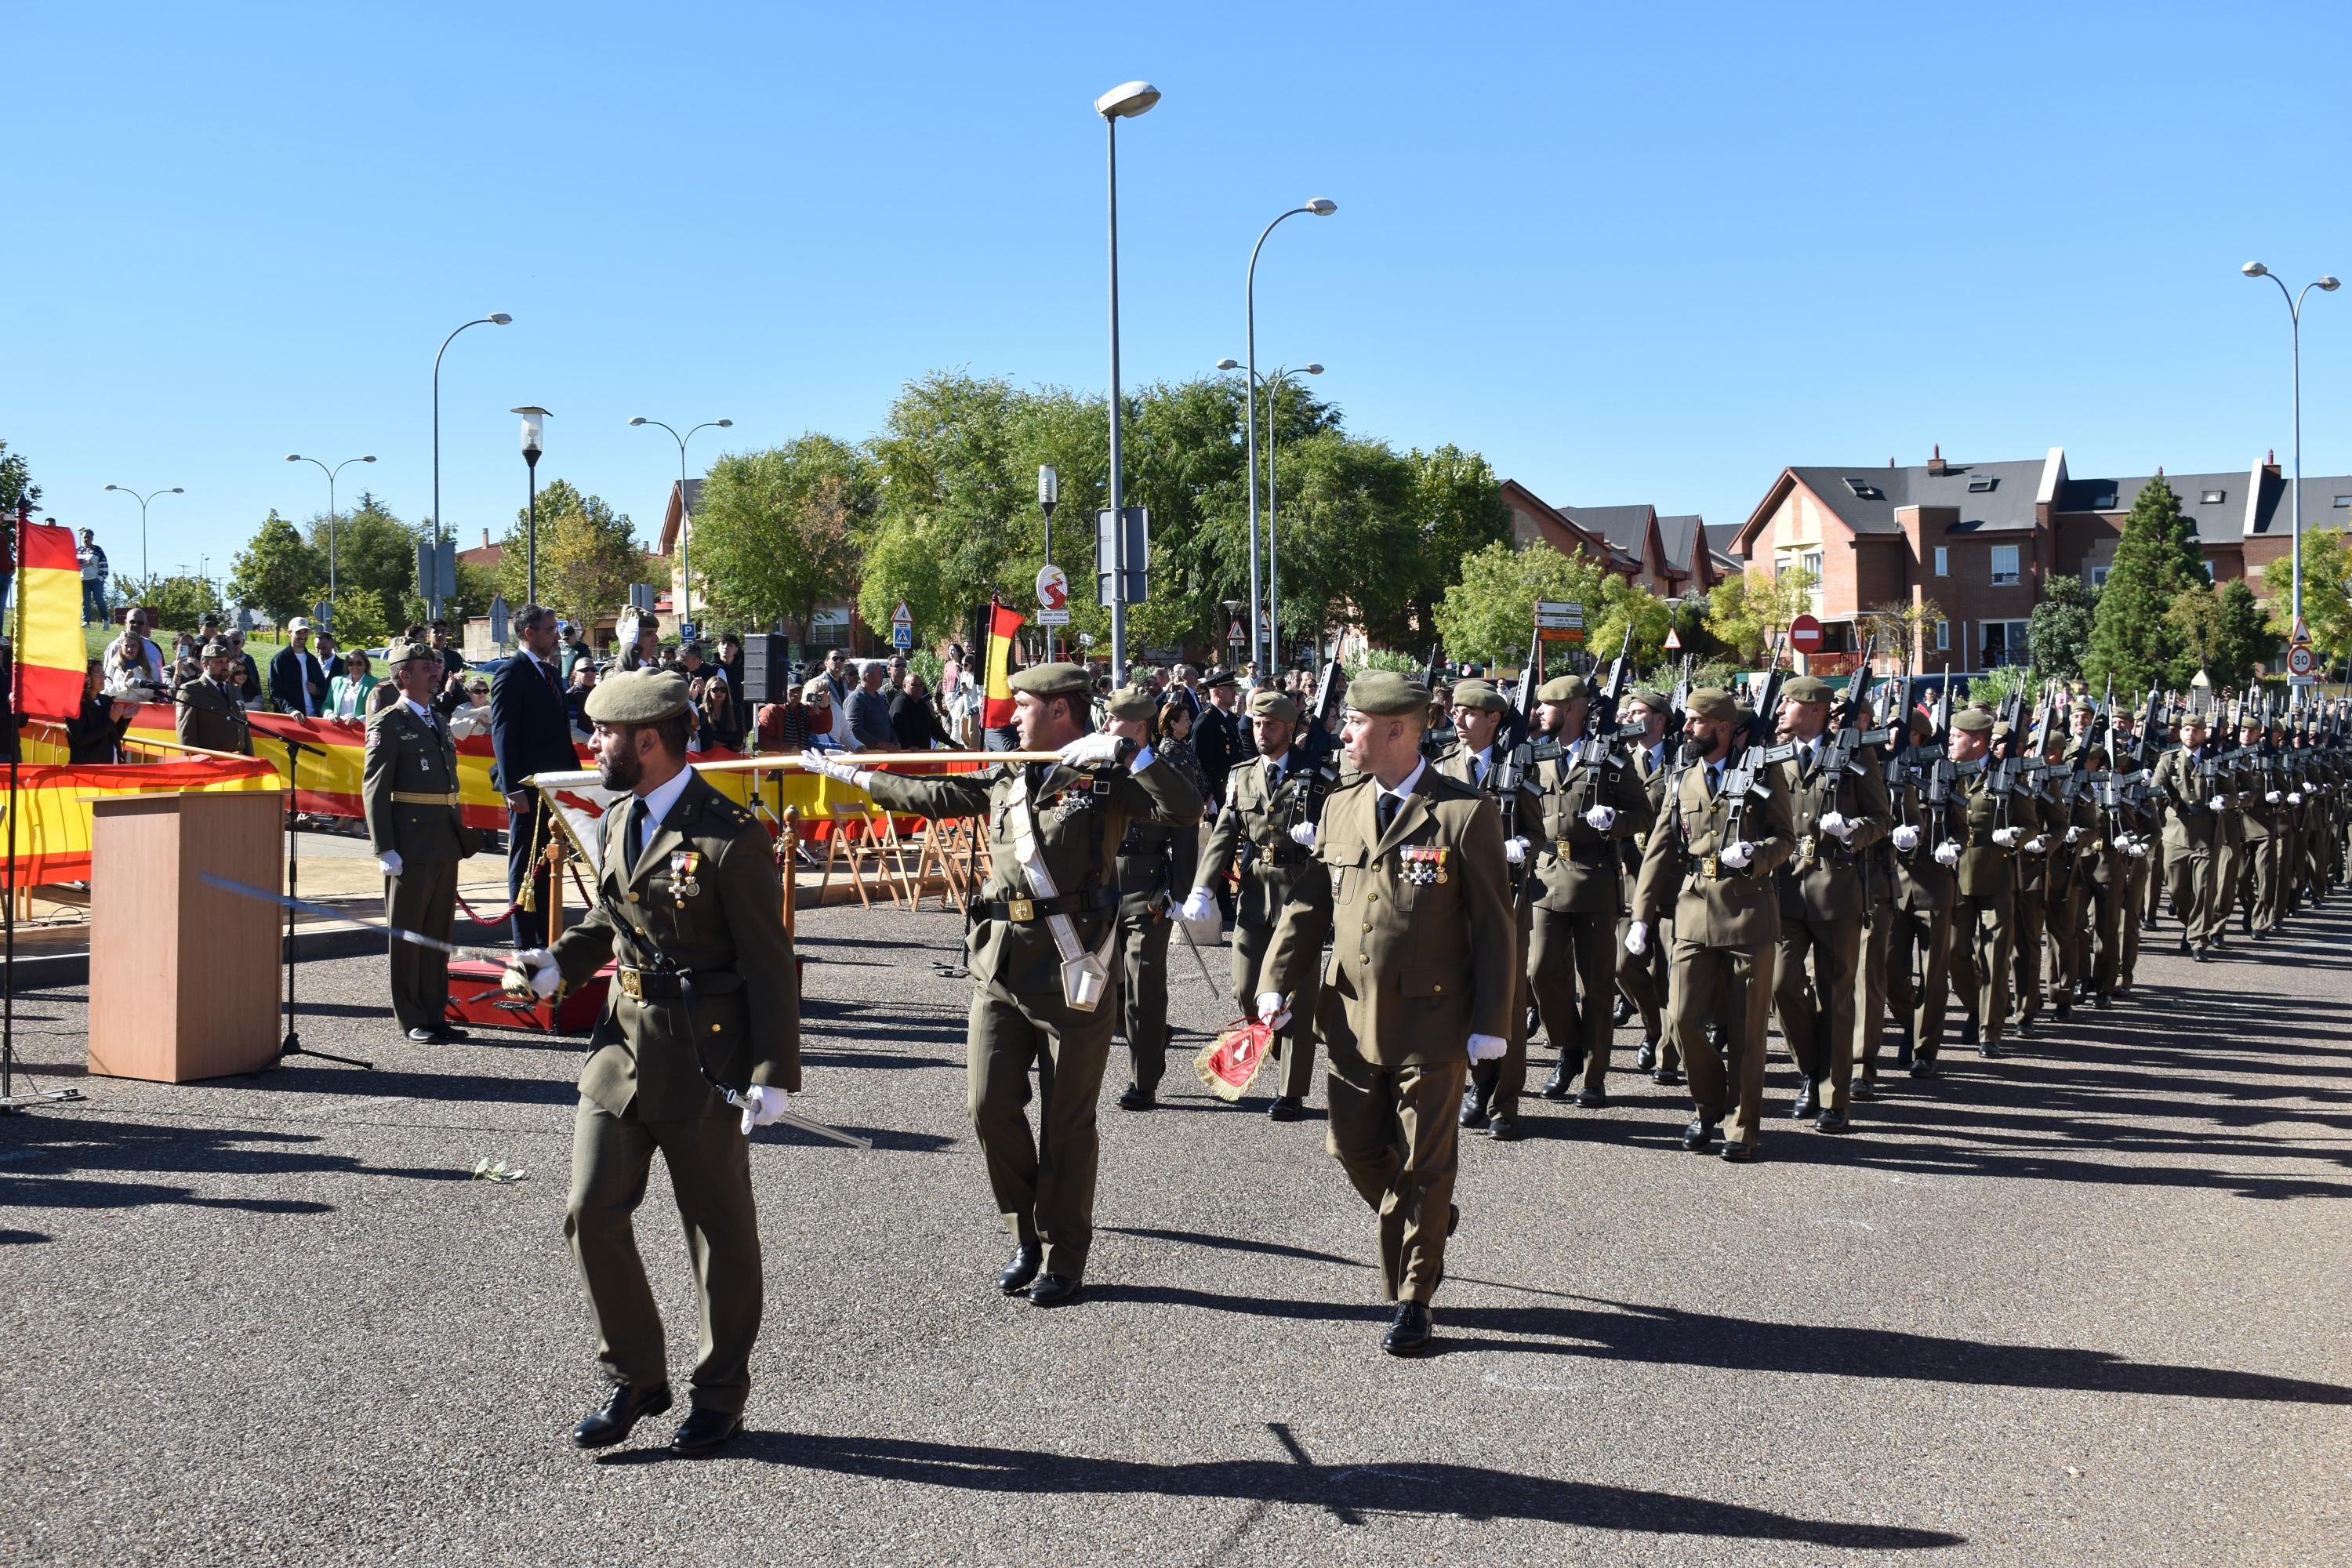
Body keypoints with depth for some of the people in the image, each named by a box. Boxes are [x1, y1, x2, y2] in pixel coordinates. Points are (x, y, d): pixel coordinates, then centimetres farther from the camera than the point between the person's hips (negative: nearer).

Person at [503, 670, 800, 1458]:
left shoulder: (729, 837, -15)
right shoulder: (618, 822, 9)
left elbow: (768, 964, -14)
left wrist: (772, 1075, -16)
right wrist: (555, 965, 5)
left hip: (703, 1061, -7)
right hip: (621, 1043, 7)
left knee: (718, 1231, 7)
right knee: (592, 1215, 5)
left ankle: (720, 1394, 23)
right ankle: (634, 1379, 22)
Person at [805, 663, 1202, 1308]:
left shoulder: (1105, 778, -4)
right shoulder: (1003, 782, 14)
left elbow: (1184, 812, -16)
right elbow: (928, 795, 27)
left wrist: (1137, 752, -23)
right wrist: (849, 773, 34)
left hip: (1072, 971, -5)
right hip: (1000, 966, 5)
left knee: (1066, 1123, 3)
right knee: (991, 1106, 3)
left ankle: (1062, 1260, 17)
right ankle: (1027, 1236, 23)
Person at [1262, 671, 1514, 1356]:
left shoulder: (1465, 813, -10)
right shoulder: (1339, 807, 6)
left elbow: (1495, 927, -8)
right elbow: (1308, 902, 12)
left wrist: (1490, 1025, -11)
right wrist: (1276, 984, 1)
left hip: (1431, 1020, -5)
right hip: (1353, 1017, 5)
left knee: (1423, 1167, 5)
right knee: (1356, 1151, 11)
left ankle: (1412, 1299, 19)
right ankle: (1425, 1229, 39)